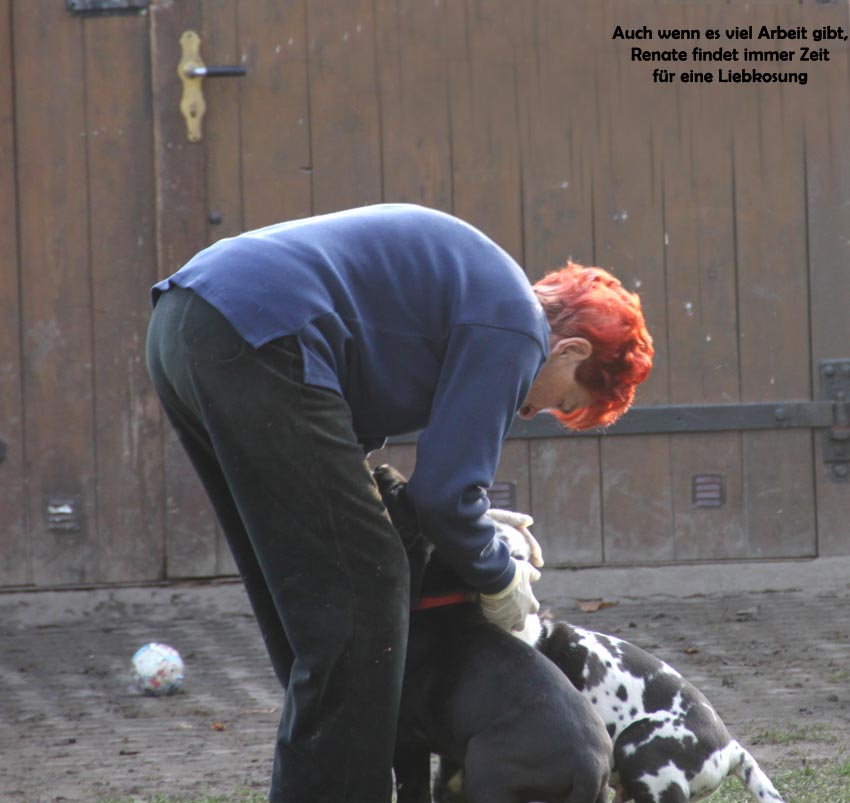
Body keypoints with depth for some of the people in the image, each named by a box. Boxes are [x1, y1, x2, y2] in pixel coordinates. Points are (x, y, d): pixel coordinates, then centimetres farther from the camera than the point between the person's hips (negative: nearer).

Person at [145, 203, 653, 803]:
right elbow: (444, 492, -6)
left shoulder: (476, 280, 26)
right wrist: (499, 580, 11)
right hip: (255, 344, -11)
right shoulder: (512, 325, -2)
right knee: (360, 599, -3)